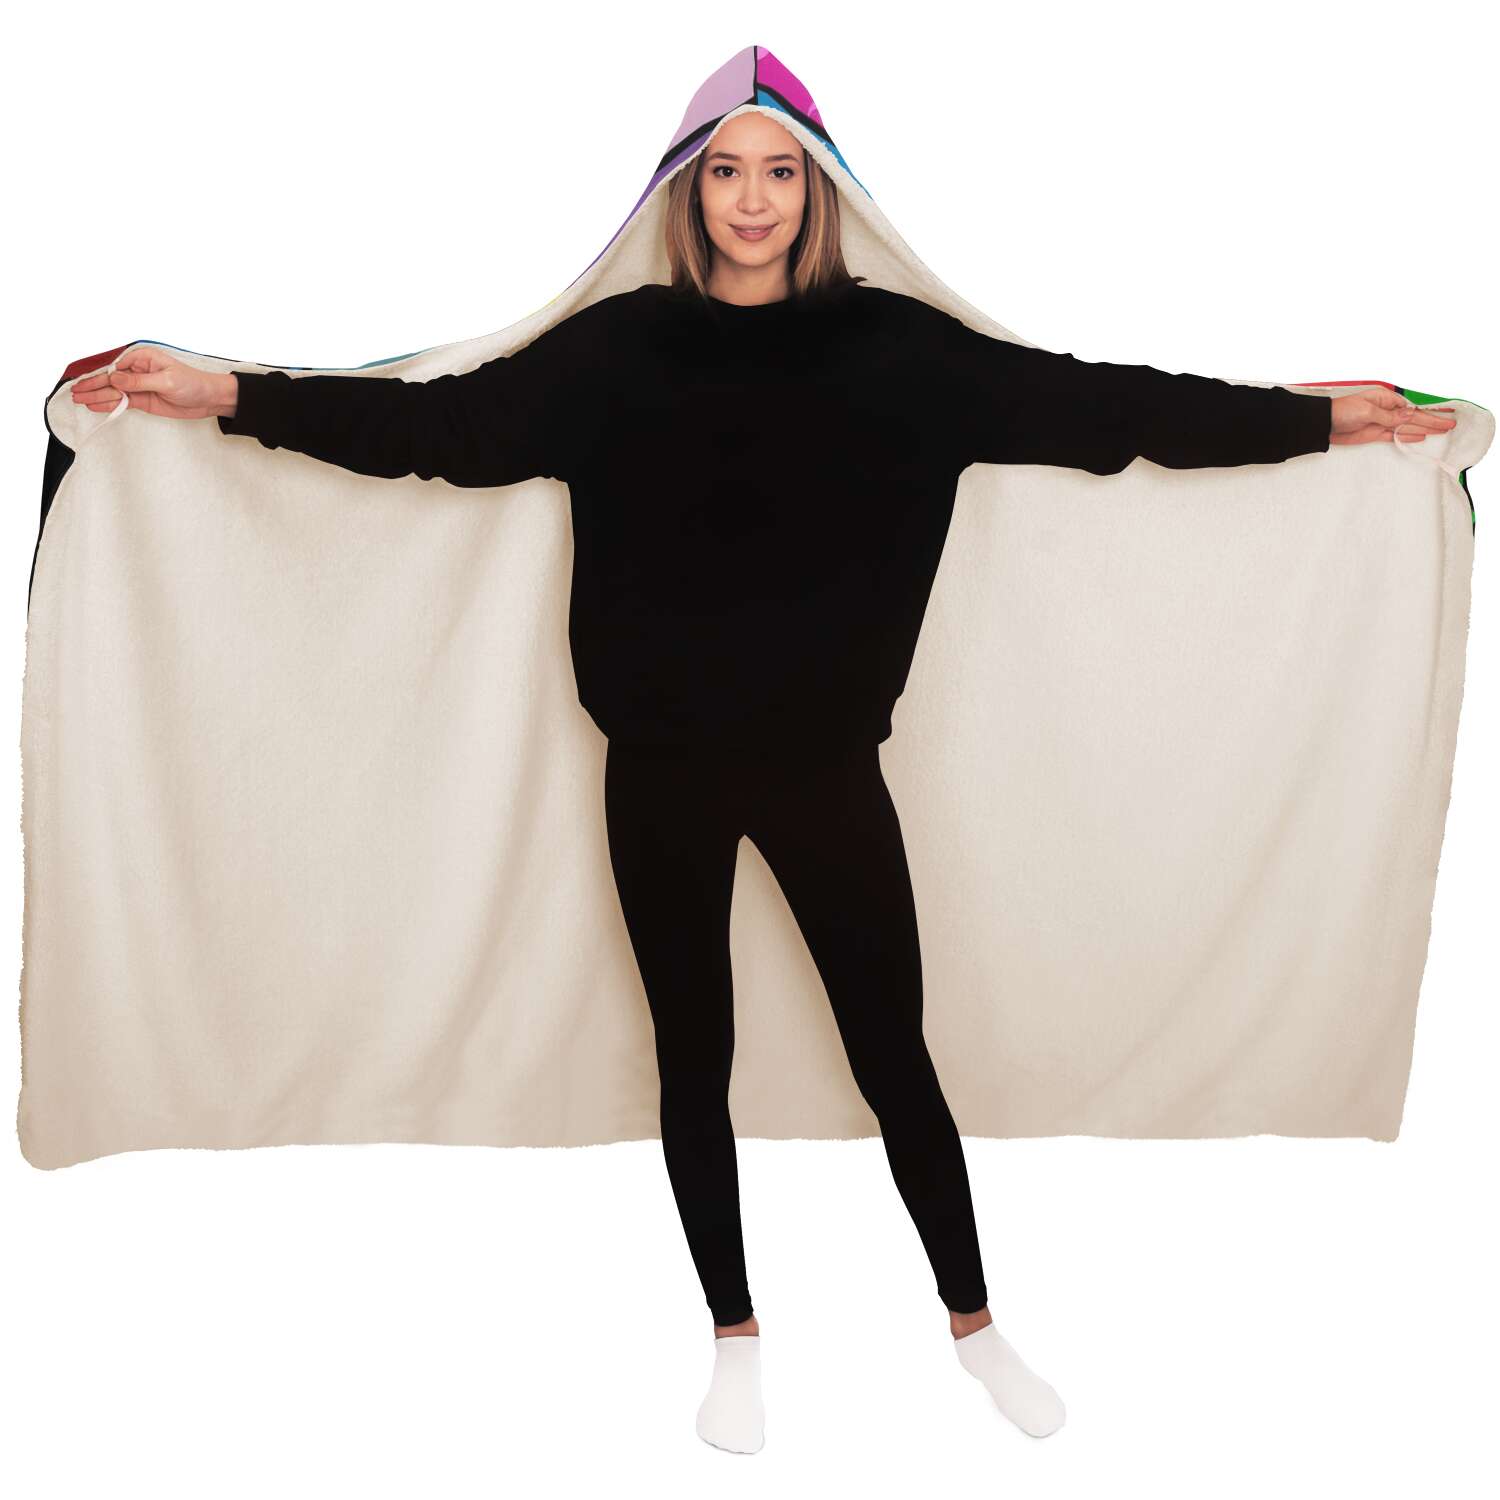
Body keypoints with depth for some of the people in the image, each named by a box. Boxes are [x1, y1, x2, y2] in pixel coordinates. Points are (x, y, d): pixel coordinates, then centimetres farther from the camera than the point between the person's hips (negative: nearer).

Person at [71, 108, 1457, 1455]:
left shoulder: (892, 345, 0)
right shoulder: (618, 348, 1)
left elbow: (1095, 404, -2)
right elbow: (441, 422, -4)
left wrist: (1321, 419, -3)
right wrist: (226, 395, -12)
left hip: (827, 762, 0)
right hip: (665, 771, 1)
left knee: (894, 1049, 7)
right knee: (695, 1057, 11)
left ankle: (975, 1324, 30)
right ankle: (737, 1339, 32)